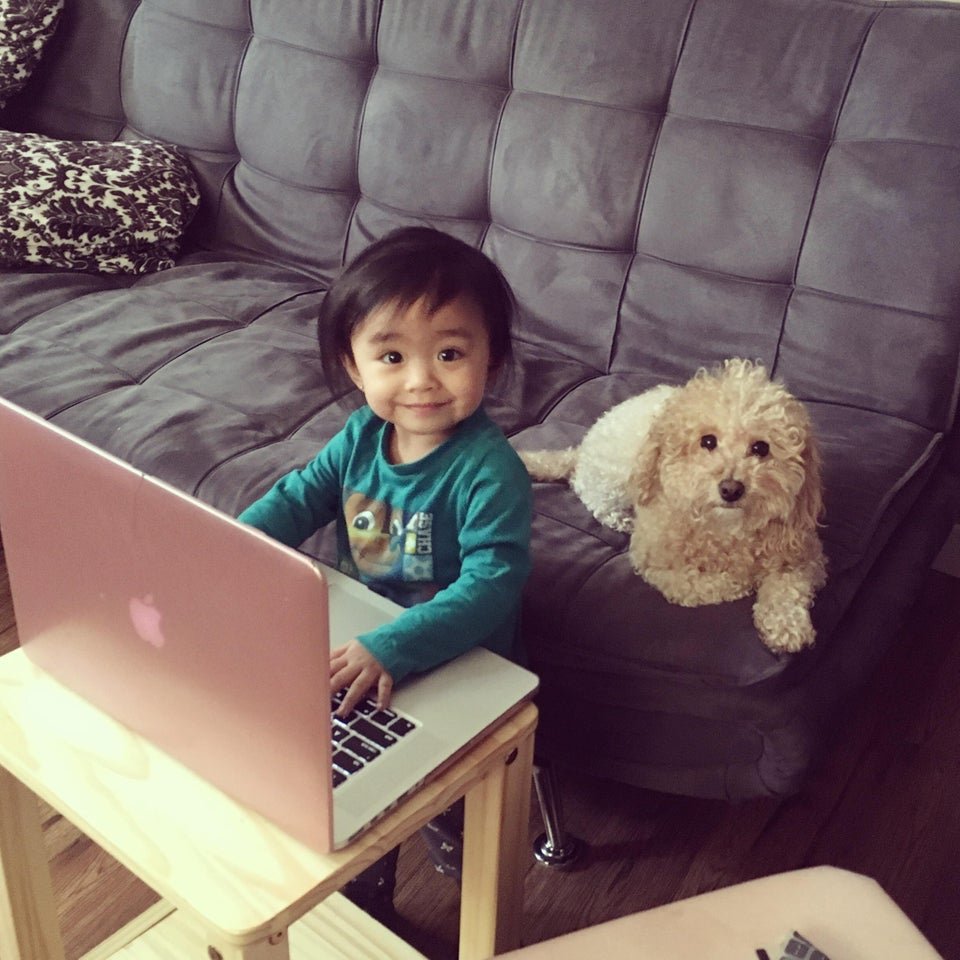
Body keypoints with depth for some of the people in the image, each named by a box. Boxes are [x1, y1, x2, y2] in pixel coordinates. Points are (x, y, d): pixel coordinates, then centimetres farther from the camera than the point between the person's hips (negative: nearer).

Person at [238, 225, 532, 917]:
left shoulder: (489, 470, -28)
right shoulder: (360, 437, -7)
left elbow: (492, 582, -36)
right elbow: (297, 499, 4)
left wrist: (393, 649, -46)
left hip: (456, 669, -6)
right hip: (359, 652, 6)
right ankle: (360, 913, 43)